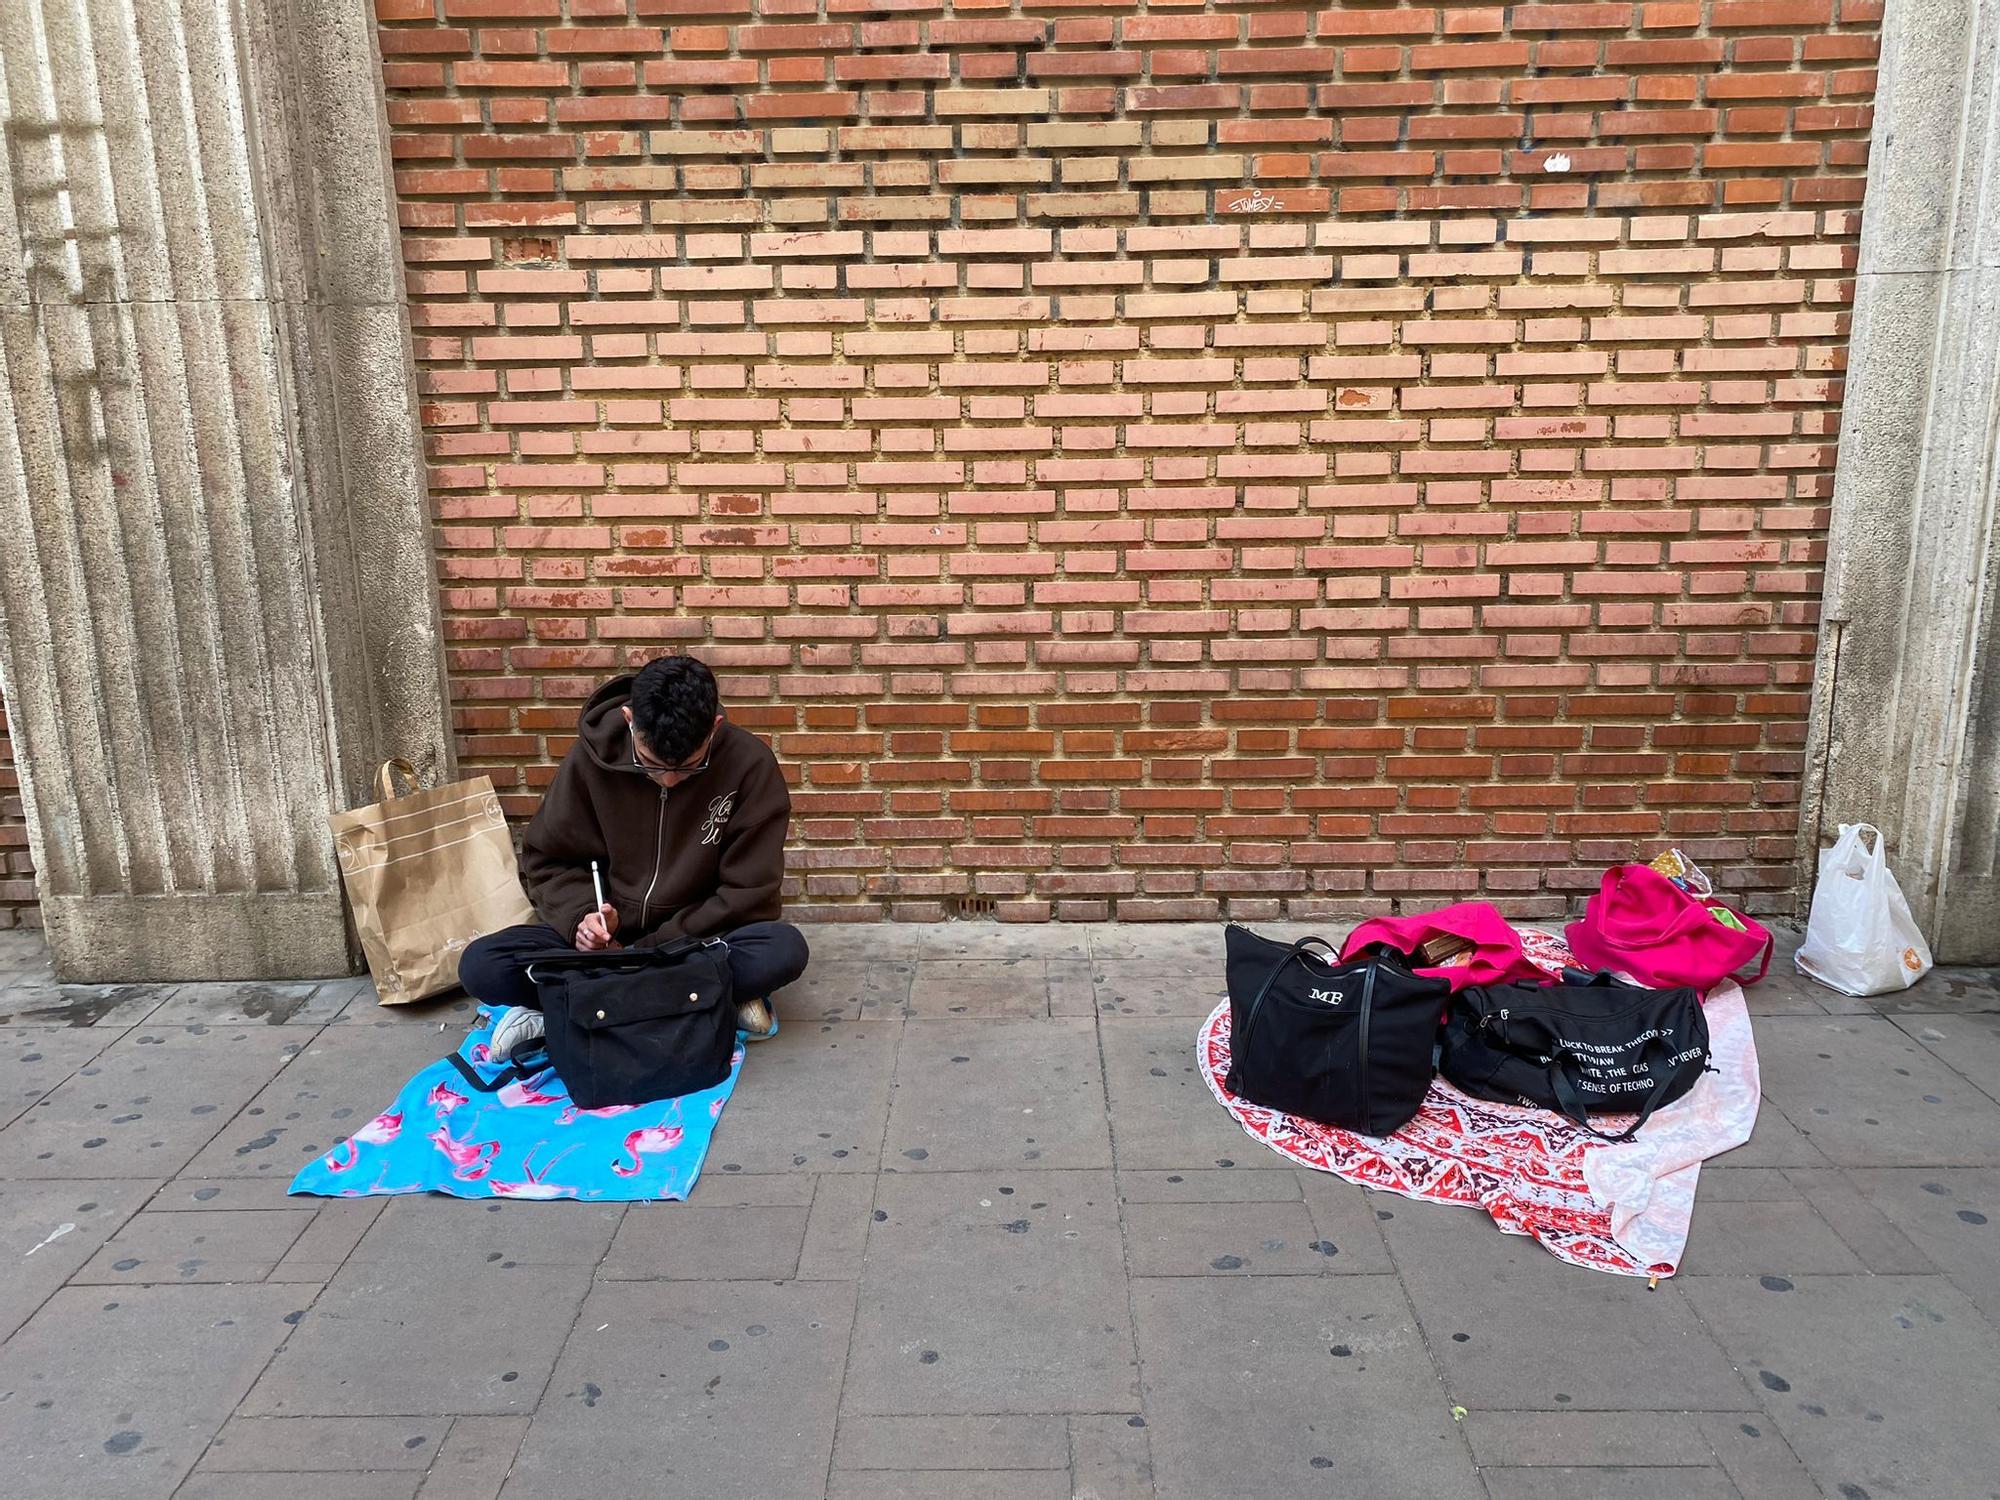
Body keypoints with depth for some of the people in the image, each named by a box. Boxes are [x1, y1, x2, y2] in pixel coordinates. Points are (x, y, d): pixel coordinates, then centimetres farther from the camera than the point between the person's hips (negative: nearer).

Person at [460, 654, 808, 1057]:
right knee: (480, 966, -23)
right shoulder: (592, 756, -12)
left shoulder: (750, 764, -17)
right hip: (606, 933, 2)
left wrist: (648, 949, -19)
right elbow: (547, 860, 1)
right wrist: (581, 915, -20)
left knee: (785, 950, -34)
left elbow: (747, 892, -14)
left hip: (700, 938, -1)